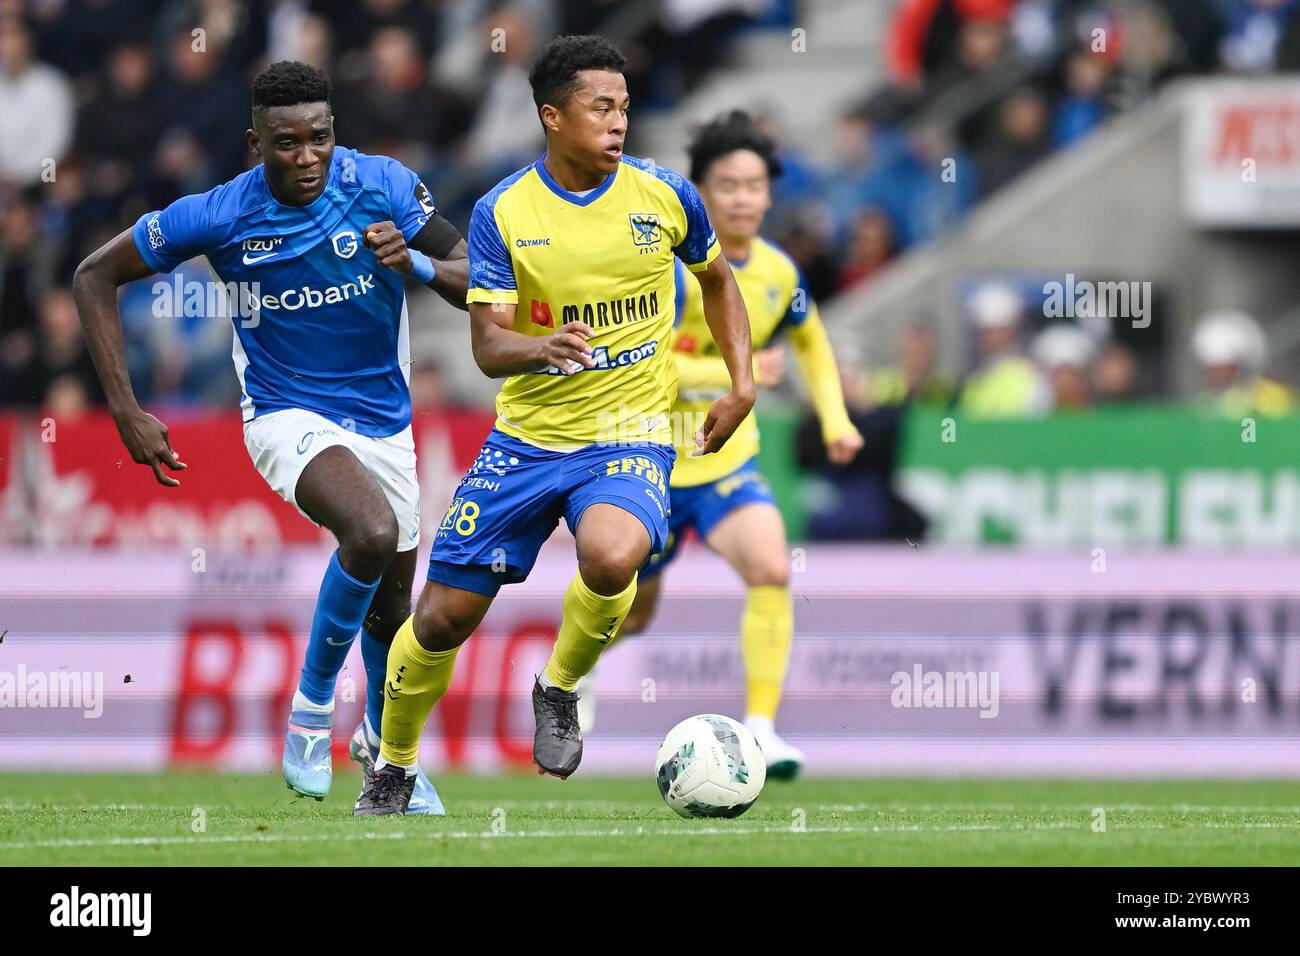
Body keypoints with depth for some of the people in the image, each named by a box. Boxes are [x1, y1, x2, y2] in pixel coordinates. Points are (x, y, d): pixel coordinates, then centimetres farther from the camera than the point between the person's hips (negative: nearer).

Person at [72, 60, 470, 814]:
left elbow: (477, 283, -10)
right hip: (289, 415, -4)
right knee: (373, 531, -33)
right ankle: (313, 703, -11)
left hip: (384, 422, 4)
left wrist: (417, 262, -32)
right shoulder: (218, 215, -17)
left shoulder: (384, 186, -14)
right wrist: (127, 413, -10)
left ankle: (384, 743, 47)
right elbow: (96, 277, -6)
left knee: (391, 603, 15)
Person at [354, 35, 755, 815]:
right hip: (528, 436, 1)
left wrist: (743, 383, 7)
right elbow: (488, 347, -11)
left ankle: (560, 691, -3)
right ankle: (394, 768, 28)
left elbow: (717, 280, 17)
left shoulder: (665, 195, -3)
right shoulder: (502, 213, -6)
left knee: (612, 557, -34)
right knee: (446, 615, 1)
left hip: (630, 436, -1)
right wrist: (543, 348, -34)